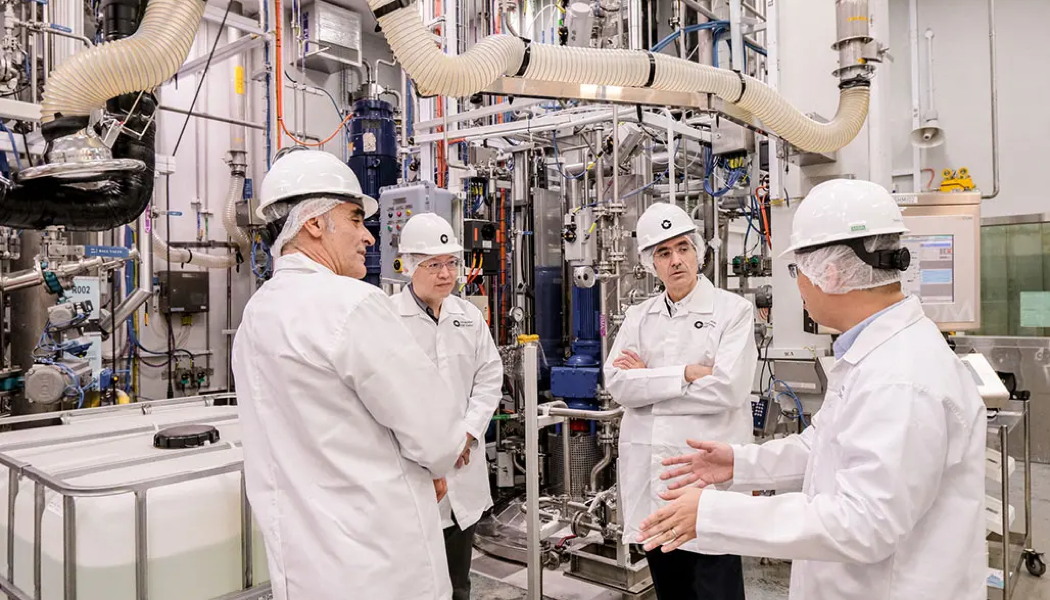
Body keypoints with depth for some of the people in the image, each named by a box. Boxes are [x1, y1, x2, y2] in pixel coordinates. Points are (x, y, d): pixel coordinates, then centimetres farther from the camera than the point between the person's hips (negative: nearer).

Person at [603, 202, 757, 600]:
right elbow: (618, 384, -3)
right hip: (649, 473, 5)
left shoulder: (733, 310, -4)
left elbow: (728, 387, -17)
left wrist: (649, 379, -9)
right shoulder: (638, 317, 9)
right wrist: (686, 373, -13)